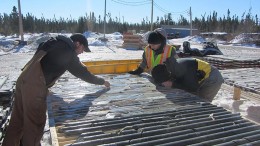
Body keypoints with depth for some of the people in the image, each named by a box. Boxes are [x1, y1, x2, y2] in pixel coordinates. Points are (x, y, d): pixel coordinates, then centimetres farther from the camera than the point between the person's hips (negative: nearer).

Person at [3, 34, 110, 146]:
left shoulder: (55, 44, 18)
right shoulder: (68, 52, -5)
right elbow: (83, 73, 2)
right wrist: (102, 82, 13)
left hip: (23, 80, 9)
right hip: (34, 86, -9)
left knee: (18, 120, 18)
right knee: (34, 122, 4)